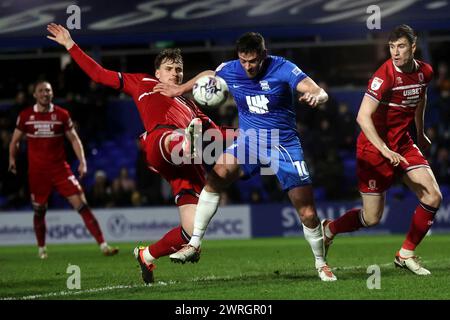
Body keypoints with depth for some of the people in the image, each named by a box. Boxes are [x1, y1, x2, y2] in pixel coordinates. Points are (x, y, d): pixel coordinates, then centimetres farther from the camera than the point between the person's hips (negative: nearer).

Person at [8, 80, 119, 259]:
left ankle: (103, 245, -14)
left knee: (82, 205, -10)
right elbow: (15, 140, 14)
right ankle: (41, 249, 31)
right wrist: (12, 159, 6)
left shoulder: (61, 115, 2)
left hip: (60, 169, 0)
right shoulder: (25, 116, 2)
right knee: (39, 211, 8)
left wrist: (82, 162, -3)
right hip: (37, 172, 0)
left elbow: (74, 139, 7)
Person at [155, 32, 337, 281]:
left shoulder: (282, 69, -16)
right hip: (249, 142, 3)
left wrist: (316, 96, -47)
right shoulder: (229, 70, -4)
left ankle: (321, 263, 18)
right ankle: (194, 245, -14)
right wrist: (180, 90, 25)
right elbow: (208, 75, 20)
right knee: (216, 176, -22)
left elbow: (320, 92, -24)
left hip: (284, 146, -3)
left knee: (307, 212, -7)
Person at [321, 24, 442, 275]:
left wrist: (421, 133, 28)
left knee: (433, 197, -9)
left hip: (403, 143, 6)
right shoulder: (385, 75, -22)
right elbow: (363, 117, -28)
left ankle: (406, 255, 7)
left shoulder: (425, 72, -1)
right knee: (372, 218, -2)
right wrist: (385, 150, -34)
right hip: (374, 146, -6)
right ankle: (329, 229, 28)